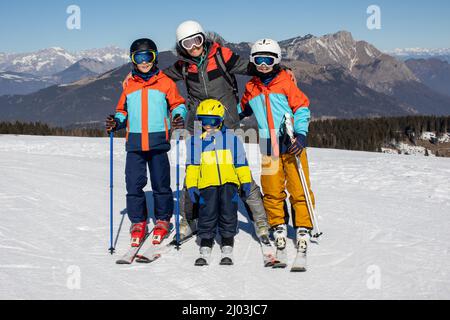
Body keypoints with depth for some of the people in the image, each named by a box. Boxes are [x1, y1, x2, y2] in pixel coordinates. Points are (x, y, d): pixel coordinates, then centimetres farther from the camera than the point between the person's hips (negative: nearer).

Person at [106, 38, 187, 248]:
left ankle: (163, 220, 20)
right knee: (134, 184, -1)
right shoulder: (129, 86, 13)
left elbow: (177, 104, 9)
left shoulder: (165, 83, 5)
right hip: (134, 143, 2)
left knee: (161, 184, 4)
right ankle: (138, 222, 13)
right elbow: (123, 111, 19)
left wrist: (179, 115, -13)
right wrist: (116, 123, 0)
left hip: (158, 141, -2)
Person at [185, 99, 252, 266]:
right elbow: (192, 164, 9)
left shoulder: (231, 138, 12)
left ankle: (227, 249, 6)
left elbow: (241, 162, 14)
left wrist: (245, 182, 9)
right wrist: (191, 185, 1)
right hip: (207, 184, 0)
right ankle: (205, 249, 5)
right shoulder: (195, 141, 12)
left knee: (228, 214, -2)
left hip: (229, 182, 0)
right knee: (207, 215, -3)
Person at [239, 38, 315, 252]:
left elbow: (302, 108, -3)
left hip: (291, 144, -3)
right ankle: (278, 226, 19)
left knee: (299, 188, -3)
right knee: (272, 190, 4)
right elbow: (242, 110, 28)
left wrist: (301, 134, -14)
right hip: (268, 146, 3)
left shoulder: (286, 82, -1)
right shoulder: (251, 88, 11)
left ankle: (303, 227, 9)